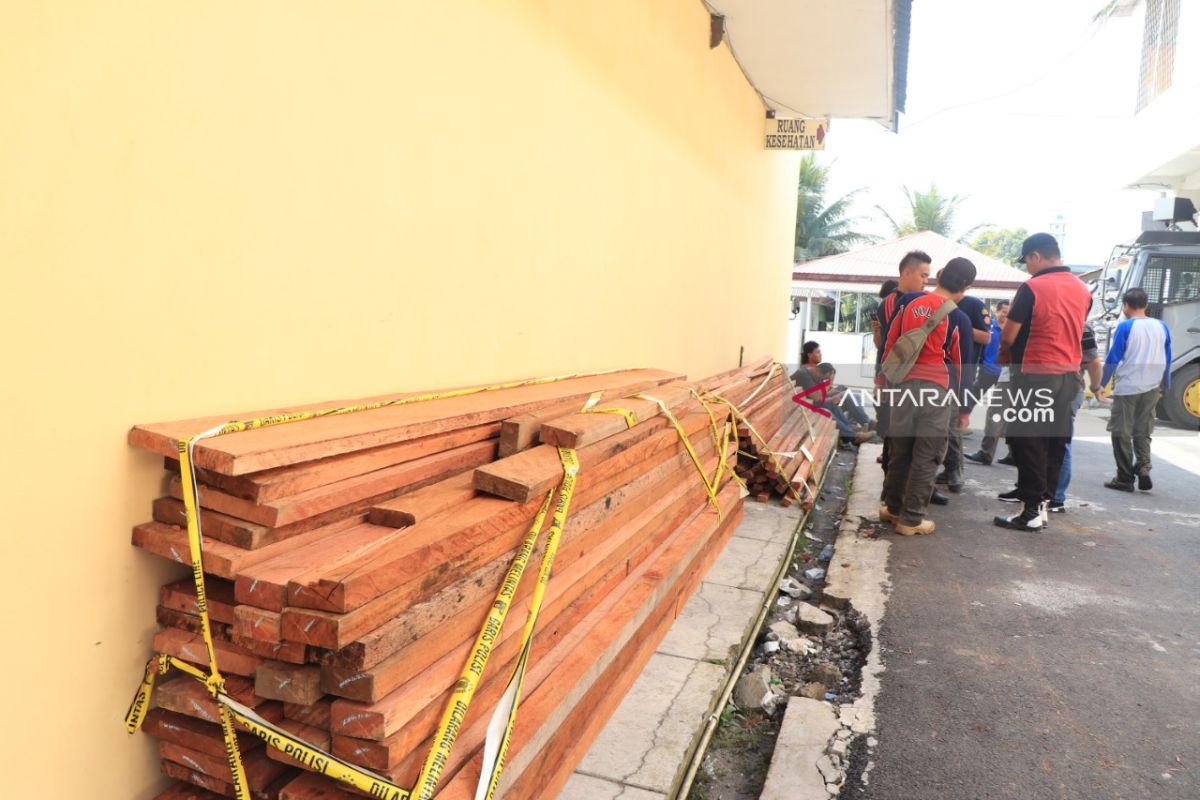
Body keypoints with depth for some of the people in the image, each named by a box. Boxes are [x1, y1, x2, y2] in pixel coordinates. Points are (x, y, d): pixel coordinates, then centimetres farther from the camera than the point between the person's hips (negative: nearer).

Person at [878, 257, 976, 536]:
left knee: (900, 450, 14)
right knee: (926, 456, 4)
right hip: (937, 388, -3)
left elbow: (889, 345, 10)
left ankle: (892, 507, 25)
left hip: (904, 383, 4)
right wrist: (956, 393, 19)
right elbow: (957, 361, 6)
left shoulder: (909, 302, 5)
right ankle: (911, 519, 9)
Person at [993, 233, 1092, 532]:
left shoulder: (1032, 288, -12)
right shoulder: (1083, 290, 9)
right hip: (1069, 375, 7)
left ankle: (1031, 510, 1)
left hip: (1035, 375, -7)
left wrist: (1004, 354, 9)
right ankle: (1043, 503, 17)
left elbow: (1008, 337, -11)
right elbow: (1067, 331, 17)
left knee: (1028, 442, -1)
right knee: (1055, 441, 11)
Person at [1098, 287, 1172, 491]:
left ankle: (1125, 478, 5)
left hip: (1127, 388, -5)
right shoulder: (1161, 326, 7)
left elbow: (1113, 359, -9)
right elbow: (1167, 360, 12)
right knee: (1142, 432, 16)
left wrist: (1101, 384, -1)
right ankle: (1143, 466, -4)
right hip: (1151, 389, 5)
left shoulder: (1125, 327, -8)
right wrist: (1164, 386, 22)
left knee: (1121, 433, 4)